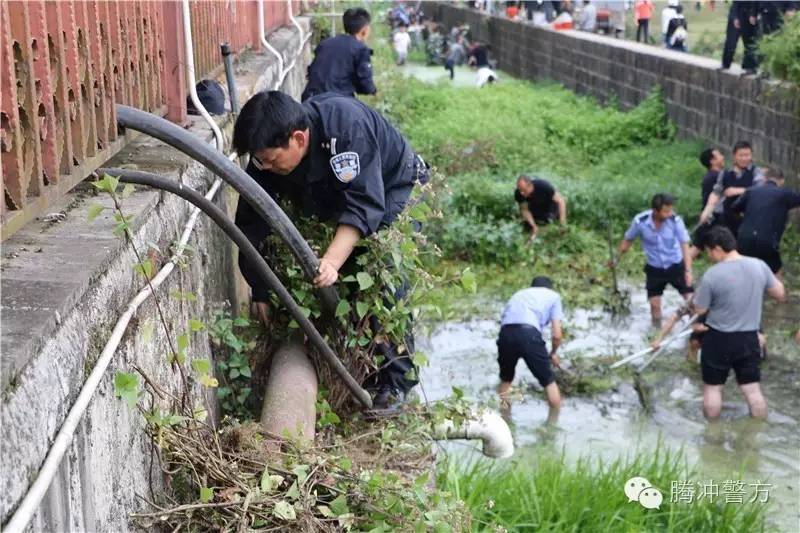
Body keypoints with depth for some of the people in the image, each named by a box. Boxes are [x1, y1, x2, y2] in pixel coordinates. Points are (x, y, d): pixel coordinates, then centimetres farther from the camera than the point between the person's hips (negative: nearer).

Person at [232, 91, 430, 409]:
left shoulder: (347, 125, -40)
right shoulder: (266, 155, -21)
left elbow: (364, 205, -43)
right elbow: (251, 223, -14)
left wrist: (332, 261, -55)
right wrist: (259, 291, -14)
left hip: (395, 188, -6)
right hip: (335, 201, 6)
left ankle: (396, 380, -9)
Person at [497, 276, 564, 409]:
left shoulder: (519, 294, 37)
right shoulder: (553, 296, 26)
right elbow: (557, 335, 17)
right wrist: (553, 354, 35)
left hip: (506, 332, 4)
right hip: (529, 333, -4)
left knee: (505, 379, 27)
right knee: (549, 382, 15)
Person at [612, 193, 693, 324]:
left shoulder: (675, 220, -24)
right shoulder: (640, 221, -22)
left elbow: (685, 245, -23)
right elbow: (628, 240, -2)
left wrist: (688, 270, -31)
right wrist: (616, 258, 4)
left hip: (676, 266, -1)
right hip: (654, 269, 1)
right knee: (655, 304, 6)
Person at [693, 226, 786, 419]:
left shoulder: (712, 274, -18)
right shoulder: (759, 266, -5)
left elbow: (699, 309, -8)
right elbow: (781, 295, 7)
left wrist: (698, 294, 9)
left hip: (719, 339, -4)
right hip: (749, 339, 4)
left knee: (712, 387, 12)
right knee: (752, 388, 13)